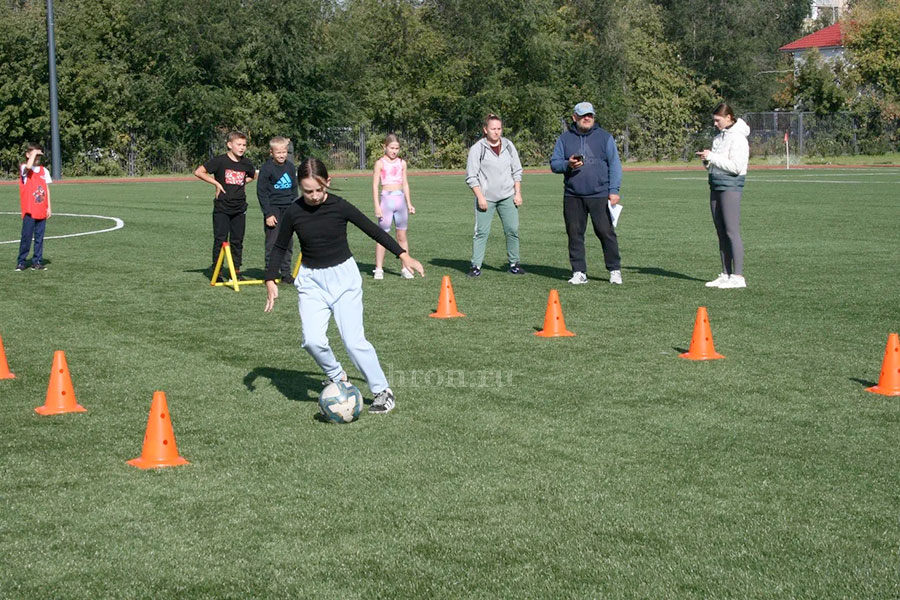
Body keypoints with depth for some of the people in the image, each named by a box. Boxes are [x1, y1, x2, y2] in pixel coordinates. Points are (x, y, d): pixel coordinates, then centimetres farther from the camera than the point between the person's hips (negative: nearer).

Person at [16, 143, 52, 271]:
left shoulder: (44, 171, 12)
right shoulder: (24, 169, -3)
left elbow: (47, 189, 13)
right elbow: (29, 166, -29)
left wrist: (49, 207, 8)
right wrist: (33, 153, -16)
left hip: (42, 211, 5)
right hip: (29, 211, -5)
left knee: (39, 237, 6)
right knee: (26, 236, -5)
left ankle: (37, 262, 13)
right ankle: (21, 262, 3)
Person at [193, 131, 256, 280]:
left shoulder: (246, 163, 6)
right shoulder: (220, 161, -8)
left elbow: (253, 175, 29)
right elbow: (198, 172, -10)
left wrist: (243, 183, 12)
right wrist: (216, 183, -10)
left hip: (239, 209, 4)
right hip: (221, 208, -4)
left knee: (237, 241, 7)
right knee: (220, 240, -1)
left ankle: (236, 270, 15)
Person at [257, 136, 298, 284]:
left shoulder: (290, 167, 8)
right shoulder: (266, 168, -9)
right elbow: (261, 192, -8)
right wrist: (268, 214, -12)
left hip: (288, 208, 5)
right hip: (273, 209, -5)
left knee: (288, 243, 6)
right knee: (273, 243, -5)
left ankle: (286, 273, 14)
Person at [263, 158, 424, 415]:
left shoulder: (339, 206, -12)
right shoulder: (294, 213, -7)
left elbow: (373, 230, -3)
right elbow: (279, 247, 7)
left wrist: (403, 255, -3)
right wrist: (270, 280, -2)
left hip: (344, 277, -2)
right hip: (311, 280, 2)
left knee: (353, 339, -9)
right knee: (313, 340, -15)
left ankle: (383, 391, 5)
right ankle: (338, 378, 12)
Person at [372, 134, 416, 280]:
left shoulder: (402, 163, 12)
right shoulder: (380, 163, -1)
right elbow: (375, 185, -3)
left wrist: (409, 203, 13)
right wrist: (377, 206, -10)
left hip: (400, 199, 4)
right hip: (386, 198, -4)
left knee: (402, 235, 5)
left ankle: (405, 268, 8)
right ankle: (379, 269, 4)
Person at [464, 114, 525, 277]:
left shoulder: (508, 146, 9)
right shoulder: (477, 149, -3)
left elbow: (517, 171, 14)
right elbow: (471, 176, -4)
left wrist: (518, 193, 7)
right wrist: (480, 197, -10)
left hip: (508, 196, 4)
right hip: (486, 198, -4)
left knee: (512, 230, 2)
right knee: (481, 232, -5)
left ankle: (514, 263, 14)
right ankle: (476, 266, 0)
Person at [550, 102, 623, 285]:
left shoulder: (604, 137, 7)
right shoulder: (565, 138, 11)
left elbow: (615, 165, 4)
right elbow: (554, 163, 10)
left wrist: (614, 190, -7)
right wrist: (567, 165, -13)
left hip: (600, 196, -2)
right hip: (572, 196, 2)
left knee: (606, 232, -5)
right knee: (574, 234, 3)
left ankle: (615, 270, 5)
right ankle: (579, 272, 10)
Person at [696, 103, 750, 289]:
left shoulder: (738, 138, -9)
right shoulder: (719, 137, 17)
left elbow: (736, 166, -19)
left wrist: (712, 157, -16)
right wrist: (706, 160, 2)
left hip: (731, 186, -9)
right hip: (716, 185, 9)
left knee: (732, 231, -11)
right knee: (721, 232, 9)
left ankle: (738, 276, -11)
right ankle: (726, 274, 13)